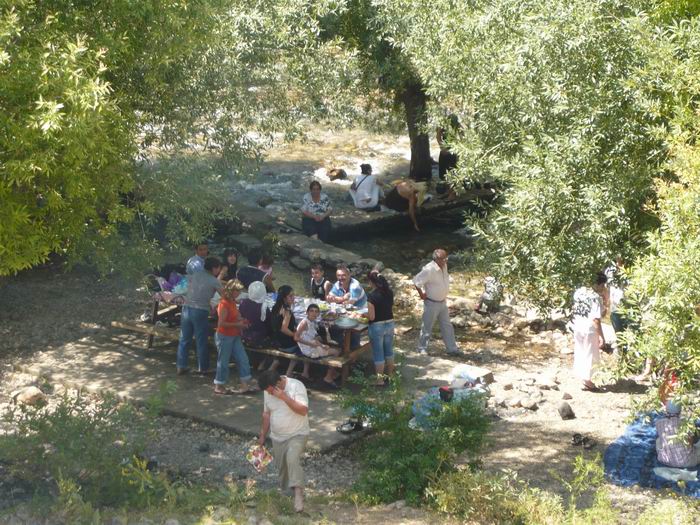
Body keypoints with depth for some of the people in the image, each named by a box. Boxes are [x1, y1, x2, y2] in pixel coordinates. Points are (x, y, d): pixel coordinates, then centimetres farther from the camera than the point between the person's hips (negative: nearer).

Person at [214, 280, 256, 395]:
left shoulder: (232, 303, 9)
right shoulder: (224, 304, -19)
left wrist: (242, 321, 2)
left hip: (234, 336, 9)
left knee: (243, 359, 7)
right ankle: (219, 387, 15)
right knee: (223, 361, 2)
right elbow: (221, 323, -24)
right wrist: (237, 324, -19)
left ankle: (244, 385, 11)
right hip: (224, 336, -9)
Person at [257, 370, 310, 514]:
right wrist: (262, 435, 12)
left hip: (297, 435, -6)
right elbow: (266, 414, 9)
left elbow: (303, 410, -28)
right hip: (277, 437, 6)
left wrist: (284, 397, -33)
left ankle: (298, 494, -29)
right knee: (281, 466, 12)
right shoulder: (267, 391, -4)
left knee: (292, 459, -28)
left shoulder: (297, 386, -21)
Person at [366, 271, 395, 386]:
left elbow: (371, 316, -20)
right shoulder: (389, 292, -3)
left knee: (378, 353, 6)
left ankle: (380, 379, 12)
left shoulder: (371, 296, -21)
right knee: (389, 350, 21)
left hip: (377, 326, -6)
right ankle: (390, 374, 35)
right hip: (390, 323, 6)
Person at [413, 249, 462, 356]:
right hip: (431, 303, -8)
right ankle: (422, 348, 19)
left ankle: (452, 348, 18)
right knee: (427, 327, 6)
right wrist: (422, 294, -15)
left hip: (442, 302, 8)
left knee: (447, 326, 12)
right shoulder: (429, 269, -26)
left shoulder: (444, 266, 0)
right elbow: (416, 281, -25)